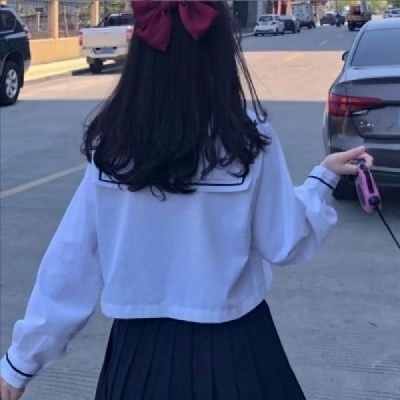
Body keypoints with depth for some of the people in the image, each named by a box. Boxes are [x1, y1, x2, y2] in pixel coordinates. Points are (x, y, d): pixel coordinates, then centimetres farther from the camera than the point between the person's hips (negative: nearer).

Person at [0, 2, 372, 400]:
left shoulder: (112, 143, -9)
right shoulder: (248, 139, -15)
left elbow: (72, 258, -6)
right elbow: (286, 242, -6)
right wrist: (323, 177, 9)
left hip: (140, 347, 2)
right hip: (230, 346, -1)